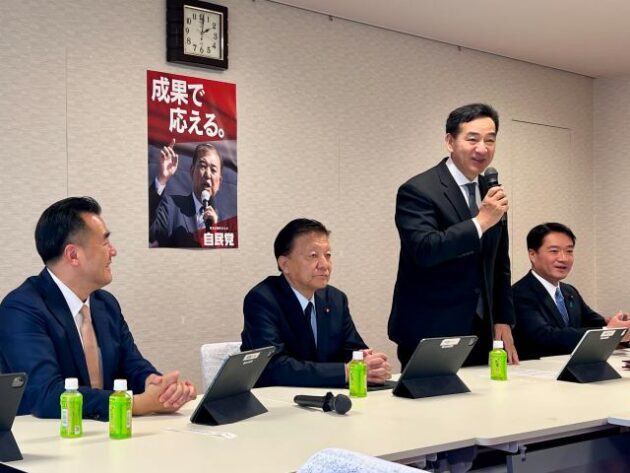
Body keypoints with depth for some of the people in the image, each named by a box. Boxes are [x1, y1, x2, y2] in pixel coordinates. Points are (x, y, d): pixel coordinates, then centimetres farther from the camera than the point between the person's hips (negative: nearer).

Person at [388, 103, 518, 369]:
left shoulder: (491, 193, 11)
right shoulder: (417, 191, -10)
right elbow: (424, 250, -24)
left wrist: (503, 320, 11)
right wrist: (480, 222, -26)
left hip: (481, 333, 6)